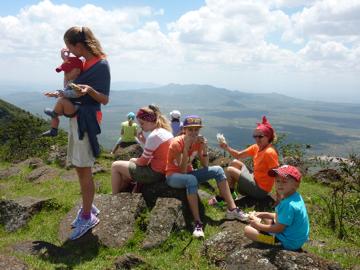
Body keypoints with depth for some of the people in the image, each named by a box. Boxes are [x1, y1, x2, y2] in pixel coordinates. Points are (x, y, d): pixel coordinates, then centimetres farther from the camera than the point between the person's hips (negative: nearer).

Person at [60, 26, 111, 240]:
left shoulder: (101, 65, -12)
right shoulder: (84, 63, 14)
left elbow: (105, 100, -15)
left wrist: (89, 89, -30)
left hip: (87, 119, -9)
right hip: (76, 117, 9)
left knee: (84, 170, -4)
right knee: (79, 168, 14)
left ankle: (87, 216, 7)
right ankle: (88, 207, 28)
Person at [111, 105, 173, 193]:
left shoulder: (153, 136, -21)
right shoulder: (166, 131, 7)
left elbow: (143, 162, -15)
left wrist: (134, 160, 5)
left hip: (154, 174, -10)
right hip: (162, 171, 10)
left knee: (115, 166, 4)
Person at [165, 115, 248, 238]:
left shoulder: (198, 141, -5)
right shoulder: (177, 143, -23)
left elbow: (205, 166, -6)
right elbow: (182, 171, -29)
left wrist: (204, 148, -21)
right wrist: (186, 147, -35)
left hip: (188, 173, 6)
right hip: (173, 176, -6)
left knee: (218, 170, -12)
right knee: (191, 179, -39)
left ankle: (232, 209, -10)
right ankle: (198, 223, -35)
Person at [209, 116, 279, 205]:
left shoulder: (269, 152, -23)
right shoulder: (256, 147, 3)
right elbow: (238, 155, 6)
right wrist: (227, 148, -11)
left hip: (260, 190, -9)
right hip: (254, 180, 9)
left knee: (229, 170, -8)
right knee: (235, 162, 13)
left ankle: (222, 197, 7)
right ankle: (229, 193, 11)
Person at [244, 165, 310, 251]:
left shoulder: (289, 205, -30)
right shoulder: (296, 197, 1)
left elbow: (279, 229, -24)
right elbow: (281, 217, 14)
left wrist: (258, 225, -11)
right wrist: (262, 214, 7)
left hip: (290, 243, -10)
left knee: (247, 230, -13)